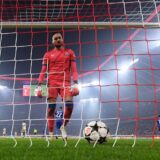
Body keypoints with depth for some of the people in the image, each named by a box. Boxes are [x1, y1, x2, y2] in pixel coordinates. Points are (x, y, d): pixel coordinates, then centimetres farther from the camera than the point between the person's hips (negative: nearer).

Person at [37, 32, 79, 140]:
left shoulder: (70, 52, 13)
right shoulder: (48, 54, 13)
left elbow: (74, 69, 6)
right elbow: (43, 71, 9)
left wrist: (75, 84, -6)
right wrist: (39, 86, -1)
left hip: (65, 82, 0)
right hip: (52, 83, 0)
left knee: (69, 105, -18)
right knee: (51, 108, -5)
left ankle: (63, 127, 6)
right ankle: (51, 133, 4)